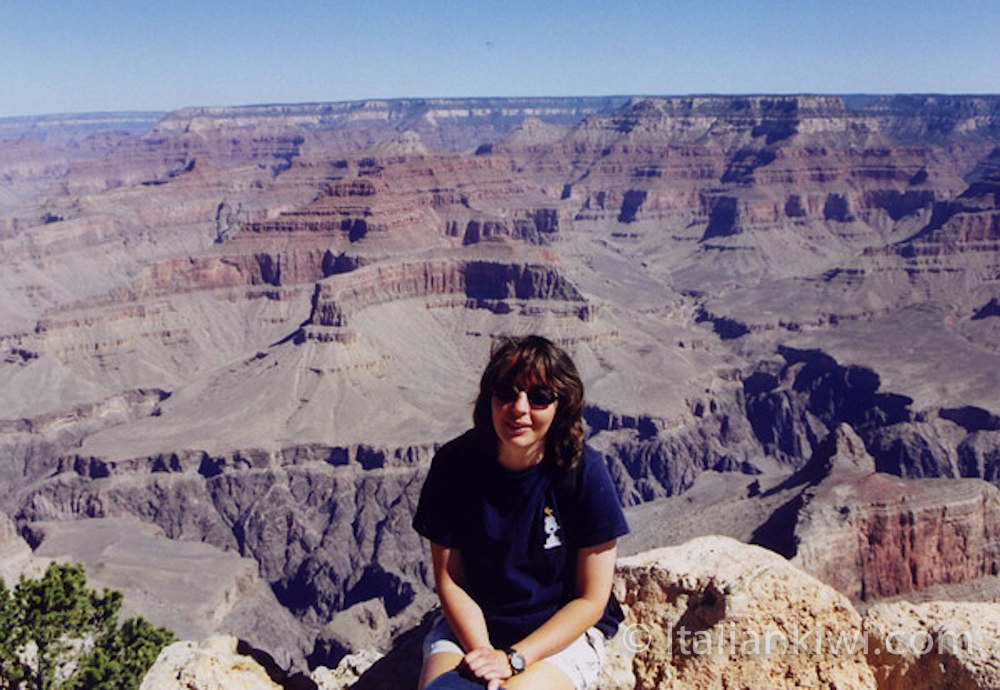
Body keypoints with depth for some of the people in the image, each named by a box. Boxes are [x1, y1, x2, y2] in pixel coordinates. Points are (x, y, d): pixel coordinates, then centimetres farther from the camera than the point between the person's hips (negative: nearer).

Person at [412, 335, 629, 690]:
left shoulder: (585, 472, -16)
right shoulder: (454, 464, -10)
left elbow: (591, 600, -10)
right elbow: (449, 580, -3)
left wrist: (515, 658, -17)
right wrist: (482, 652, -17)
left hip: (564, 631, -2)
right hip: (469, 625, 2)